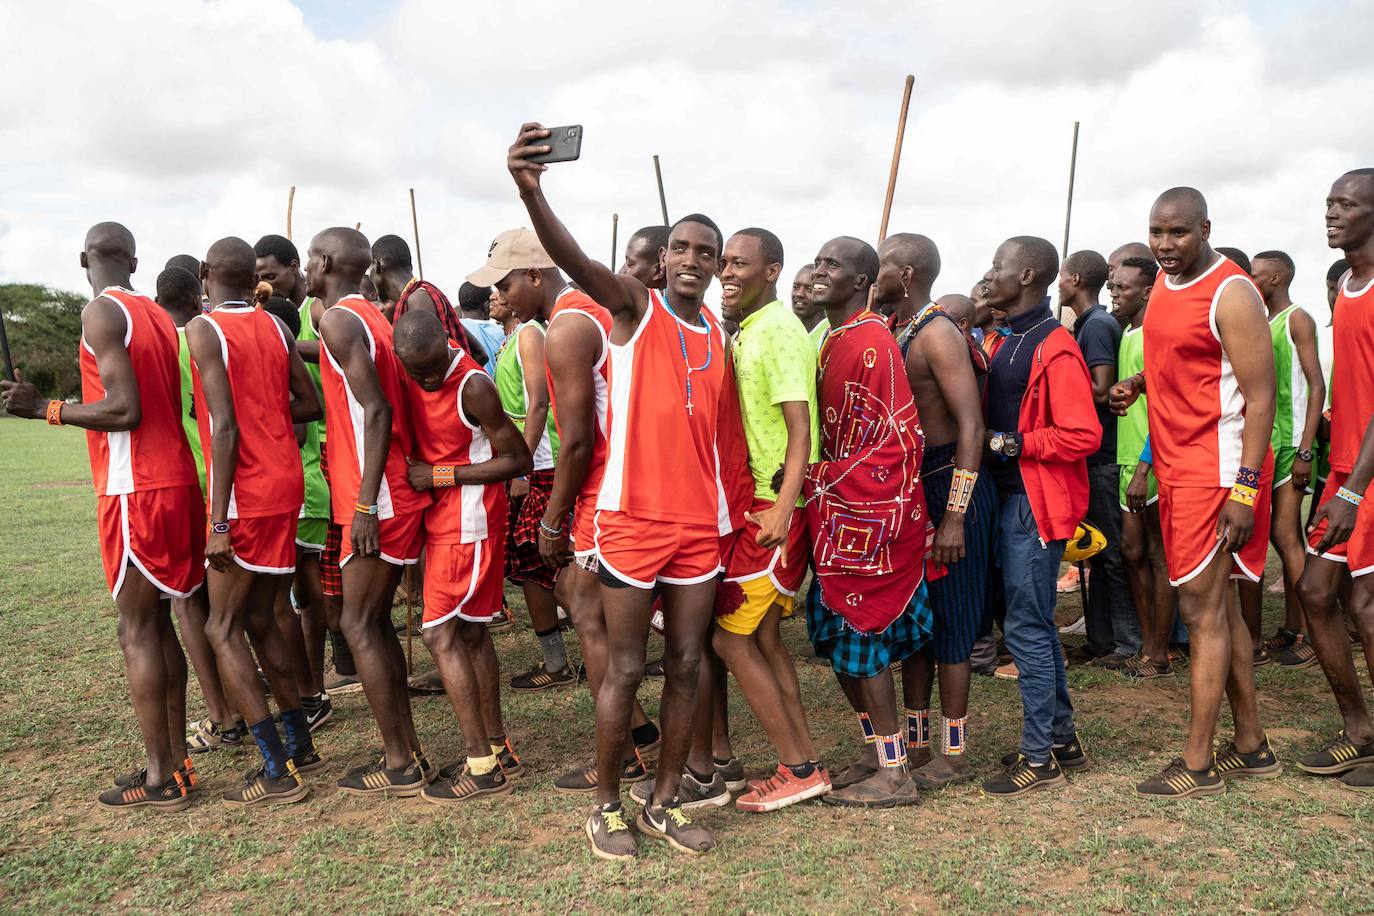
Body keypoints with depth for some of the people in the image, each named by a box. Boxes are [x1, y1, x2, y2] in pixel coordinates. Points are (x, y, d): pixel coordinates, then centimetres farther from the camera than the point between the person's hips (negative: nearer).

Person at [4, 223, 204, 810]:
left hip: (134, 491, -8)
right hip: (176, 481, 8)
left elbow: (125, 409, -17)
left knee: (136, 629, -2)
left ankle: (161, 779, 3)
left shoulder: (102, 312, -9)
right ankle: (177, 761, 19)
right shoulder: (159, 316, 14)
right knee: (158, 622, 13)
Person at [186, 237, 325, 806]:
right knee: (258, 620, 17)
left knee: (222, 630, 1)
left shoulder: (204, 330, -10)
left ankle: (278, 773, 0)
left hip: (247, 496, -7)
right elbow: (309, 405, 10)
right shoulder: (274, 327, 9)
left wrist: (218, 521, -17)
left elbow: (225, 427, -18)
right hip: (285, 484, 7)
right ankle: (299, 747, 24)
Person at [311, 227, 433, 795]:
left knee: (359, 626, -2)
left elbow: (376, 409, -20)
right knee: (376, 623, 14)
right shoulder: (371, 318, 18)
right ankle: (408, 751, 21)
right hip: (399, 492, 9)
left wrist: (366, 503, -22)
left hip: (376, 499, -9)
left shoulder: (338, 320, -10)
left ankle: (399, 766, 5)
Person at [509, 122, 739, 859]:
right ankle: (607, 806, 21)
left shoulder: (722, 335, 12)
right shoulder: (634, 307, -4)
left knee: (686, 666, 10)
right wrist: (531, 192, -43)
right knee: (625, 668, 4)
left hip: (701, 521, 5)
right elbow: (574, 261, -24)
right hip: (633, 516, -5)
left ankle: (664, 803, 25)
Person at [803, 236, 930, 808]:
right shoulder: (834, 341, 13)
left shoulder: (871, 343, -16)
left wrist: (817, 478, -16)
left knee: (862, 638, -1)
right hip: (837, 513, 9)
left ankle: (894, 776, 13)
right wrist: (819, 480, 5)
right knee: (837, 638, 15)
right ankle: (876, 754, 30)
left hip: (869, 514, -9)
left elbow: (895, 442, -20)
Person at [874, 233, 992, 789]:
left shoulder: (938, 333, -15)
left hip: (950, 484, -8)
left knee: (949, 623, 1)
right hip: (908, 487, 8)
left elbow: (971, 426, -20)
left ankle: (953, 756, 15)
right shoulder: (890, 331, 10)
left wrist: (954, 516, -23)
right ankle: (916, 743, 26)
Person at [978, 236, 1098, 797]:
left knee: (1026, 627, -3)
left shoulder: (1054, 348, -15)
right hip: (1009, 496, 10)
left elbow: (1083, 435, -21)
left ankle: (1039, 757, 9)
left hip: (1035, 502, -10)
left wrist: (1010, 443, -18)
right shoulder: (1007, 343, 14)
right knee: (1036, 623, 16)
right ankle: (1062, 738, 28)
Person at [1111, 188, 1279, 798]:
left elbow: (1260, 394, -17)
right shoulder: (1166, 284, 12)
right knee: (1216, 604, 14)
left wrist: (1245, 488, -22)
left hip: (1216, 469, -9)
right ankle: (1251, 746, 26)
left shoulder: (1231, 294, -13)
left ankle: (1198, 764, 5)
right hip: (1176, 466, 9)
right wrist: (1137, 382, 6)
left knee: (1200, 609, -5)